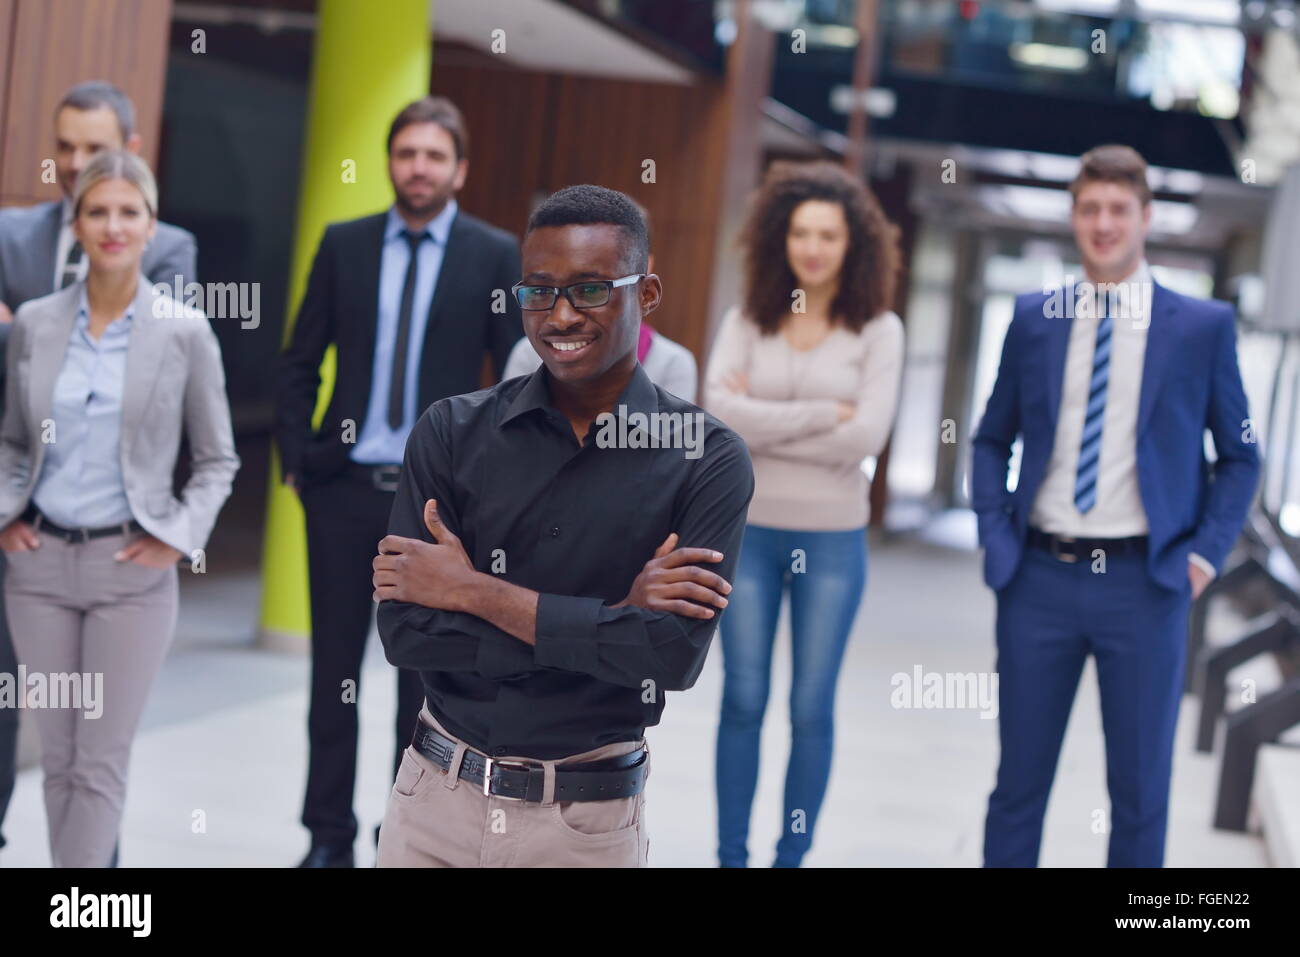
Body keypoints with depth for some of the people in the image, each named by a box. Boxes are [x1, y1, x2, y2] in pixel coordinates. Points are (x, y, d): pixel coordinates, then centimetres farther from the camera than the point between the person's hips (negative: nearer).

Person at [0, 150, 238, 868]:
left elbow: (217, 459, 5)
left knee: (102, 762, -1)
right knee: (59, 758, 8)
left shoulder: (185, 331, -3)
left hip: (132, 566, -3)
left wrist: (179, 536, -7)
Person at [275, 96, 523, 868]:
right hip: (344, 486, 2)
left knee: (424, 676, 7)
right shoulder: (344, 245, 5)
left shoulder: (496, 255, -1)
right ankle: (329, 834, 19)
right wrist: (296, 458, 0)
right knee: (335, 670, 8)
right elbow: (300, 364, 8)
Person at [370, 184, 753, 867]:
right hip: (436, 799, 2)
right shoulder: (452, 432, -3)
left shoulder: (708, 459, -7)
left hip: (589, 823, -1)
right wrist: (612, 617, -17)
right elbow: (404, 630, -12)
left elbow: (675, 654, -19)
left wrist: (475, 591, -16)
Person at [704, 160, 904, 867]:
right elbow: (721, 413, -12)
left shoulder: (878, 330, -2)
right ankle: (731, 854, 16)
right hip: (750, 531, 1)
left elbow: (867, 436, -13)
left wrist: (763, 425, -12)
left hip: (832, 540, -1)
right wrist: (824, 415, -15)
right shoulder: (747, 322, 2)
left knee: (811, 708, 6)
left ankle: (792, 855, 18)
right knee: (743, 701, 6)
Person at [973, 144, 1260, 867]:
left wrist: (1206, 552, -4)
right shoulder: (1034, 318, 8)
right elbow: (993, 439, 16)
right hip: (1040, 578, 2)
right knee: (1020, 780, 8)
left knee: (1141, 789, 6)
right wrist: (996, 535, 2)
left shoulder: (1204, 326, 2)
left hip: (1145, 583, -2)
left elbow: (1239, 457, 8)